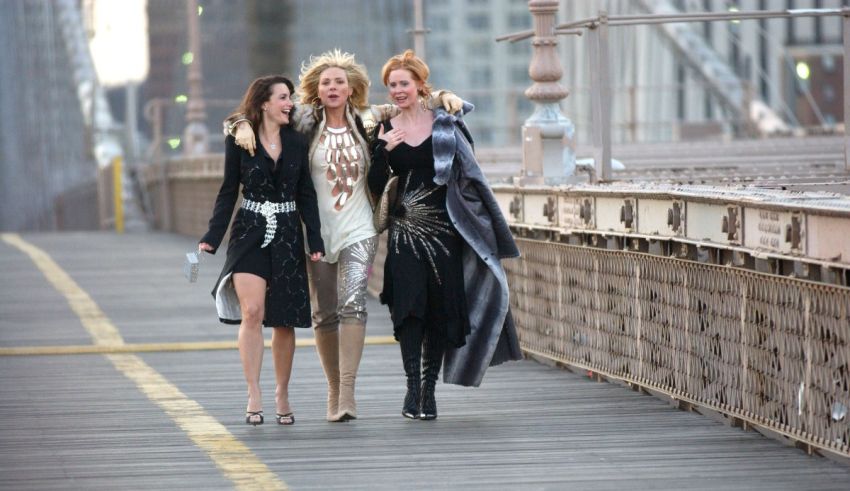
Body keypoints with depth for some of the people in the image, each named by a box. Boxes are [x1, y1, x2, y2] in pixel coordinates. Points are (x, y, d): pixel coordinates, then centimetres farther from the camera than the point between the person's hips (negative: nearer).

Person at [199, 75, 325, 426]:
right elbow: (228, 192, 3)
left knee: (284, 319, 3)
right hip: (249, 233, -2)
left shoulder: (296, 143, 7)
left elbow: (306, 195, 8)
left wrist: (315, 242, 1)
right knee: (252, 311, -16)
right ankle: (254, 396, -14)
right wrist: (212, 237, -5)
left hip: (287, 235, 3)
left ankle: (282, 394, 16)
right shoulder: (239, 141, 0)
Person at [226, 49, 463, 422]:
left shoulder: (365, 120, 7)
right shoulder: (304, 122, 2)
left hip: (358, 230, 0)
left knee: (353, 303, -17)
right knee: (324, 314, 6)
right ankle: (334, 389, 20)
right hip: (317, 231, 0)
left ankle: (347, 391, -21)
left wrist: (443, 97, 7)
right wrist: (243, 125, -17)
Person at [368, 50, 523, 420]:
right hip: (405, 229, 0)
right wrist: (382, 150, -12)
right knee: (409, 306, -12)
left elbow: (469, 172, 7)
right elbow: (376, 186, 2)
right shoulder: (385, 130, 6)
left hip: (444, 227, 0)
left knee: (441, 307, 1)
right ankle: (413, 387, -12)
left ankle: (429, 389, 9)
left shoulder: (445, 123, 3)